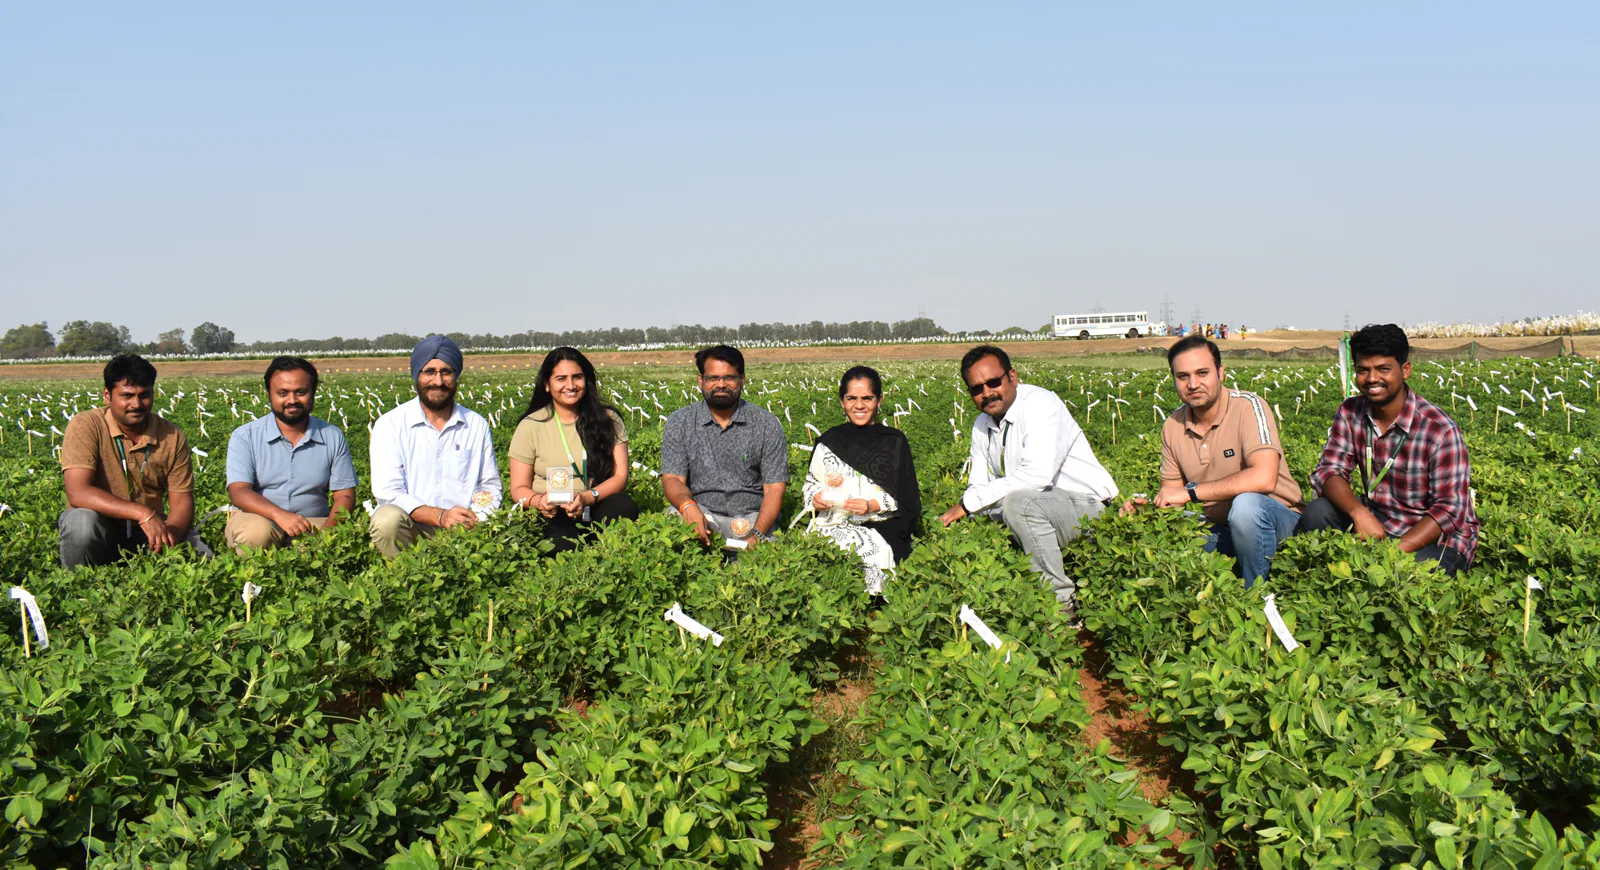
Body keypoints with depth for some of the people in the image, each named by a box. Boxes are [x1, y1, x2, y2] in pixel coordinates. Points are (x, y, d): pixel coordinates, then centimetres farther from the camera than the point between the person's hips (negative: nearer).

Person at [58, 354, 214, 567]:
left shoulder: (173, 438, -2)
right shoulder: (85, 426, -13)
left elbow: (182, 503, -3)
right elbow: (78, 493, -25)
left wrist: (168, 534, -27)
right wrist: (143, 513, -36)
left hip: (149, 531, 3)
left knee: (202, 556, -21)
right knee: (82, 520, -36)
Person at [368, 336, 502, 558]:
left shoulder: (477, 426, 10)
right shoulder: (390, 425, 0)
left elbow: (490, 487, 15)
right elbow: (387, 491, -9)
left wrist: (477, 518, -9)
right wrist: (440, 516, -24)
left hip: (463, 530, 2)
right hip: (411, 529, -2)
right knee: (388, 518, -34)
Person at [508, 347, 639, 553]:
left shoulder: (608, 420, 6)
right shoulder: (530, 427, 4)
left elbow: (620, 477, 0)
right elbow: (519, 489, 5)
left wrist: (587, 498, -21)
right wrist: (538, 501, -20)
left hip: (598, 508, 2)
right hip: (552, 515, -2)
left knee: (624, 506, -32)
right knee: (561, 542, -36)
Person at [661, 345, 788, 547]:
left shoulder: (767, 424, 2)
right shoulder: (679, 423, 4)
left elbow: (774, 488, -2)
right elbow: (672, 479, -4)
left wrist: (758, 534, -19)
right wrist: (687, 506, -30)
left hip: (752, 517, -1)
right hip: (701, 513, 1)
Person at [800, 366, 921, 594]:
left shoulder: (894, 442, 8)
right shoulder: (829, 441, 14)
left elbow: (906, 498, 5)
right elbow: (810, 484, 21)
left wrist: (874, 505, -12)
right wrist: (815, 499, -3)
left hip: (878, 530, -2)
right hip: (830, 528, 2)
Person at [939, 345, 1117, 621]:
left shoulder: (1039, 403, -16)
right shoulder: (982, 427, 10)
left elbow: (1039, 474, -29)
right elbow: (978, 486, 12)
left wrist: (969, 502, -25)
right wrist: (960, 513, -13)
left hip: (1089, 506, -9)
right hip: (1039, 510, 9)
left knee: (1018, 502, -33)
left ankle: (1063, 601, -22)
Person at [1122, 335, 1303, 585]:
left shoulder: (1248, 406, -17)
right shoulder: (1173, 426, 1)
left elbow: (1264, 478, -31)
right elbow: (1172, 491, 8)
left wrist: (1191, 492, -28)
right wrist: (1147, 507, -16)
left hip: (1278, 518, -5)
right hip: (1218, 528, 5)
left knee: (1245, 504, -36)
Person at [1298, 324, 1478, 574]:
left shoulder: (1440, 430, -19)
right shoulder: (1350, 414, -2)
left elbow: (1450, 509, -21)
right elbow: (1328, 471, -7)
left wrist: (1398, 549, -34)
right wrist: (1358, 512, -30)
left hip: (1438, 538, -5)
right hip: (1376, 522, 5)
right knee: (1316, 514, -19)